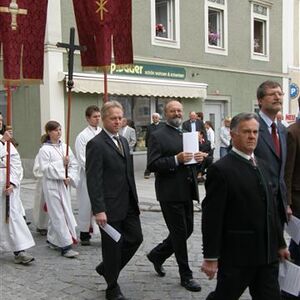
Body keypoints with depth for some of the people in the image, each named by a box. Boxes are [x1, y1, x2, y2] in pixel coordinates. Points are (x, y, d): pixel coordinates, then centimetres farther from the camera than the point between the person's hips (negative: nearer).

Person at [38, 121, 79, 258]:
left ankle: (52, 240, 31)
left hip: (64, 185, 6)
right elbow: (44, 168, -15)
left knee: (60, 213, 14)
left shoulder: (65, 147, 7)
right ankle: (65, 246, -4)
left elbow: (74, 164, 6)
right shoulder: (44, 150, -8)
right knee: (58, 215, -5)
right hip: (51, 185, -6)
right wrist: (61, 163, -17)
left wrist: (70, 177, -8)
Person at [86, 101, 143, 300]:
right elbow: (93, 181, -17)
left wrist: (135, 200, 15)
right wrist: (98, 209, -21)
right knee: (113, 246, 5)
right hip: (110, 207, -8)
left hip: (128, 205, 8)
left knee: (135, 238, 11)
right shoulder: (96, 144, -13)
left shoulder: (123, 141, 12)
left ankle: (107, 268, 33)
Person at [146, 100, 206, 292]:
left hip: (187, 192, 7)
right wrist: (176, 159, -24)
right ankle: (186, 275, 16)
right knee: (180, 233, 2)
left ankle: (157, 255, 35)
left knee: (187, 230, 13)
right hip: (170, 192, -7)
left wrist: (201, 157, -5)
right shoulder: (158, 136, -7)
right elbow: (152, 165, -14)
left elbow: (195, 159, 18)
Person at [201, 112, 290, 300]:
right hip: (237, 255, -7)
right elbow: (212, 217, -15)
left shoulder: (261, 165, 12)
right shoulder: (221, 169, -13)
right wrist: (210, 257, -15)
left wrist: (280, 243, 17)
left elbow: (272, 207, 16)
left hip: (267, 254, 7)